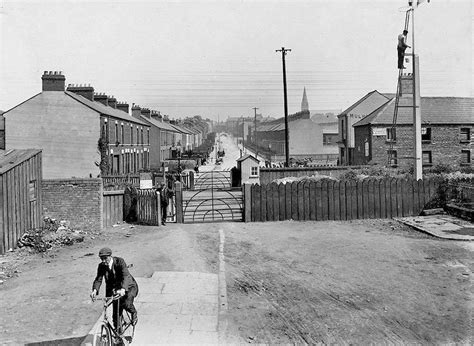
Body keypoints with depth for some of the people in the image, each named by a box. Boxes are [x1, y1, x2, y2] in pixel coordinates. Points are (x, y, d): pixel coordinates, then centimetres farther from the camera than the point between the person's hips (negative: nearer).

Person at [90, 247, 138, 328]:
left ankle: (134, 313, 7)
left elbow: (126, 276, -36)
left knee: (126, 304, -26)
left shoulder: (119, 261, -24)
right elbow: (98, 279, -16)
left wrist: (123, 289, -53)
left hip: (128, 286, -4)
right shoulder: (101, 266, -10)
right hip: (116, 287, 5)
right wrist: (94, 290, -38)